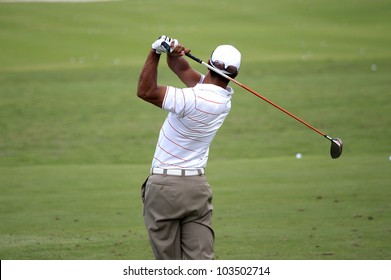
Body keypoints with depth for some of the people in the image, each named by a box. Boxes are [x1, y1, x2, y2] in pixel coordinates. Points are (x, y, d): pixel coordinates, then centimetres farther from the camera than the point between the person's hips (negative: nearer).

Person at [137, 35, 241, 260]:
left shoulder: (193, 99, -20)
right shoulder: (225, 97, 3)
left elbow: (145, 91, -13)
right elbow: (183, 69, 10)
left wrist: (156, 53, -11)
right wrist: (173, 54, -10)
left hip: (164, 186, -6)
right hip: (198, 187, 6)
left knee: (170, 266, 2)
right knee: (202, 262, 0)